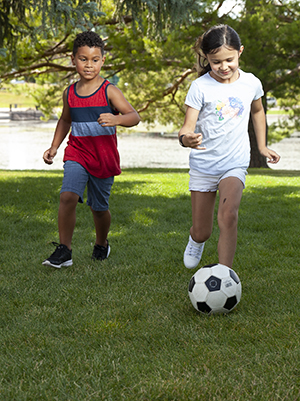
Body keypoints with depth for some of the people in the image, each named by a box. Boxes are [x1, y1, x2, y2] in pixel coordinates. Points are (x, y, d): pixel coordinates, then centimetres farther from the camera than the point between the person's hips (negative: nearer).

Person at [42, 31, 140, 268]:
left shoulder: (109, 91, -8)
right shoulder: (70, 93, 5)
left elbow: (134, 116, -17)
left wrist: (116, 119, -37)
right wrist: (54, 147, 16)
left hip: (104, 157, -2)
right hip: (77, 154, 2)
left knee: (99, 207, 10)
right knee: (68, 196, -20)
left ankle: (102, 244, 38)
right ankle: (64, 250, -11)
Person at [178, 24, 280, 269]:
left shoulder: (251, 83, -1)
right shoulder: (200, 87, -11)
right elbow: (187, 126, -15)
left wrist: (262, 146, 20)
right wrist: (185, 138, -38)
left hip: (235, 163, 1)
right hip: (203, 164, 0)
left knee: (228, 214, -27)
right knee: (201, 232, 7)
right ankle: (197, 240, 46)